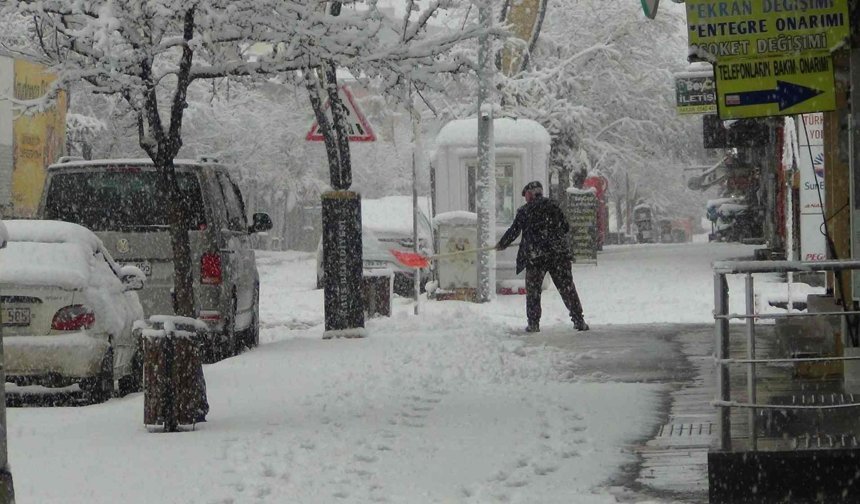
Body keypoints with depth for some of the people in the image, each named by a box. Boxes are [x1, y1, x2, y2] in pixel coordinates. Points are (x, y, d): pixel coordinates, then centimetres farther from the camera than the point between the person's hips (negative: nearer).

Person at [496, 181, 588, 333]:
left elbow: (513, 231, 6)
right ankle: (579, 320, 3)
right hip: (559, 255, 2)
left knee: (533, 291, 9)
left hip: (535, 256, -2)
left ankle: (533, 323, 6)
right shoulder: (553, 206, 9)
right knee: (567, 289, 5)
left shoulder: (524, 211, 1)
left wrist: (502, 244, 23)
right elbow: (566, 227, 12)